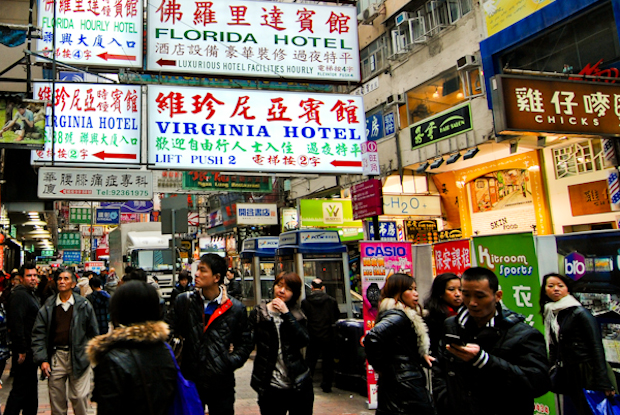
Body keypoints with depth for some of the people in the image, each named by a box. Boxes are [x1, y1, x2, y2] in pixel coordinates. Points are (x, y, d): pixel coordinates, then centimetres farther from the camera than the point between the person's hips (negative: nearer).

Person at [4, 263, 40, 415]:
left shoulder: (32, 295, 16)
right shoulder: (19, 295, -16)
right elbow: (16, 324, -23)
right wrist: (21, 350, -24)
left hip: (31, 350, 10)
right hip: (24, 351, -10)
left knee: (31, 387, 17)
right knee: (20, 389, -4)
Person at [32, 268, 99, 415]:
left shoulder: (83, 305, 1)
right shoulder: (48, 306, 5)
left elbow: (93, 332, 5)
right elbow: (38, 334, 3)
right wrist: (42, 359, -5)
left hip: (79, 357, -2)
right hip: (55, 357, 2)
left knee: (79, 397, 1)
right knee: (56, 400, 10)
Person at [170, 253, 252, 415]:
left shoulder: (235, 308, -4)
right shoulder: (183, 301, 0)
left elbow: (244, 343, 6)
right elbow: (174, 332, 8)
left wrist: (231, 362, -8)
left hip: (221, 383, -1)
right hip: (190, 380, 1)